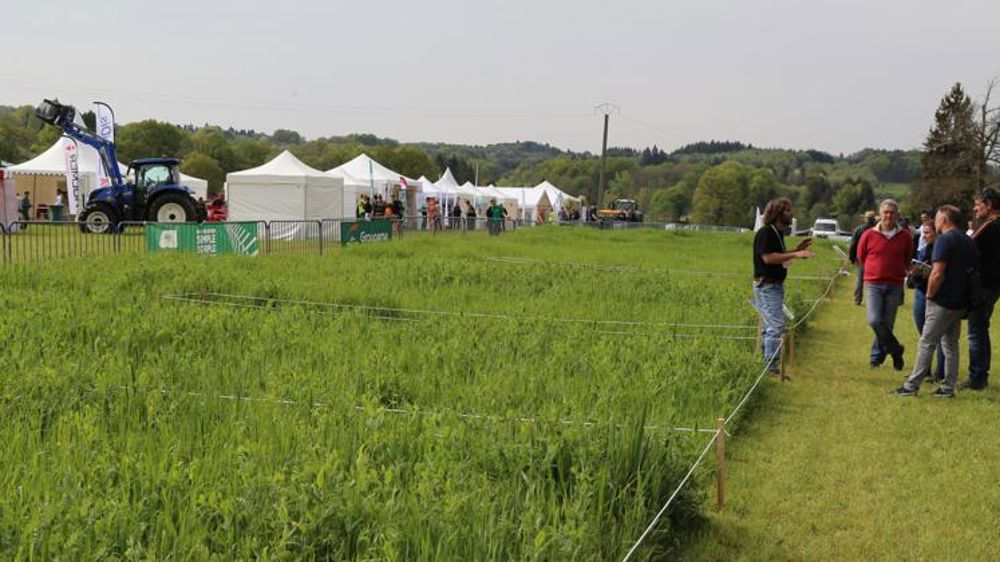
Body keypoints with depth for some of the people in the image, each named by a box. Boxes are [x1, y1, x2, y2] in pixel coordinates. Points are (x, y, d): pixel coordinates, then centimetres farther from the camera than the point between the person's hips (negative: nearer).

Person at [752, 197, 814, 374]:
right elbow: (768, 257, -24)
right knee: (776, 326, -13)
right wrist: (794, 255, -26)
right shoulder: (765, 233, -15)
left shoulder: (778, 233, 15)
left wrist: (797, 249, 10)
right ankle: (771, 365, -9)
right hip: (766, 285, -10)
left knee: (770, 326, 15)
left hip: (775, 285, 10)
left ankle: (768, 363, 22)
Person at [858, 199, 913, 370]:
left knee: (887, 324, 5)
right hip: (873, 284, -1)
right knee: (875, 321, -17)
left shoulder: (905, 236, 1)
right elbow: (861, 257, 12)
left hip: (895, 286, 1)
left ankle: (877, 356, 20)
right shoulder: (869, 235, -4)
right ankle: (895, 350, 2)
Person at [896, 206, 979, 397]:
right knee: (951, 343, 13)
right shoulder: (969, 241, 12)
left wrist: (930, 295, -8)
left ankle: (912, 386, 0)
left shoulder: (944, 240, -14)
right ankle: (948, 387, 14)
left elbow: (937, 274, -21)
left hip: (943, 302, -8)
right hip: (961, 302, 8)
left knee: (926, 343, -3)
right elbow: (973, 269, 18)